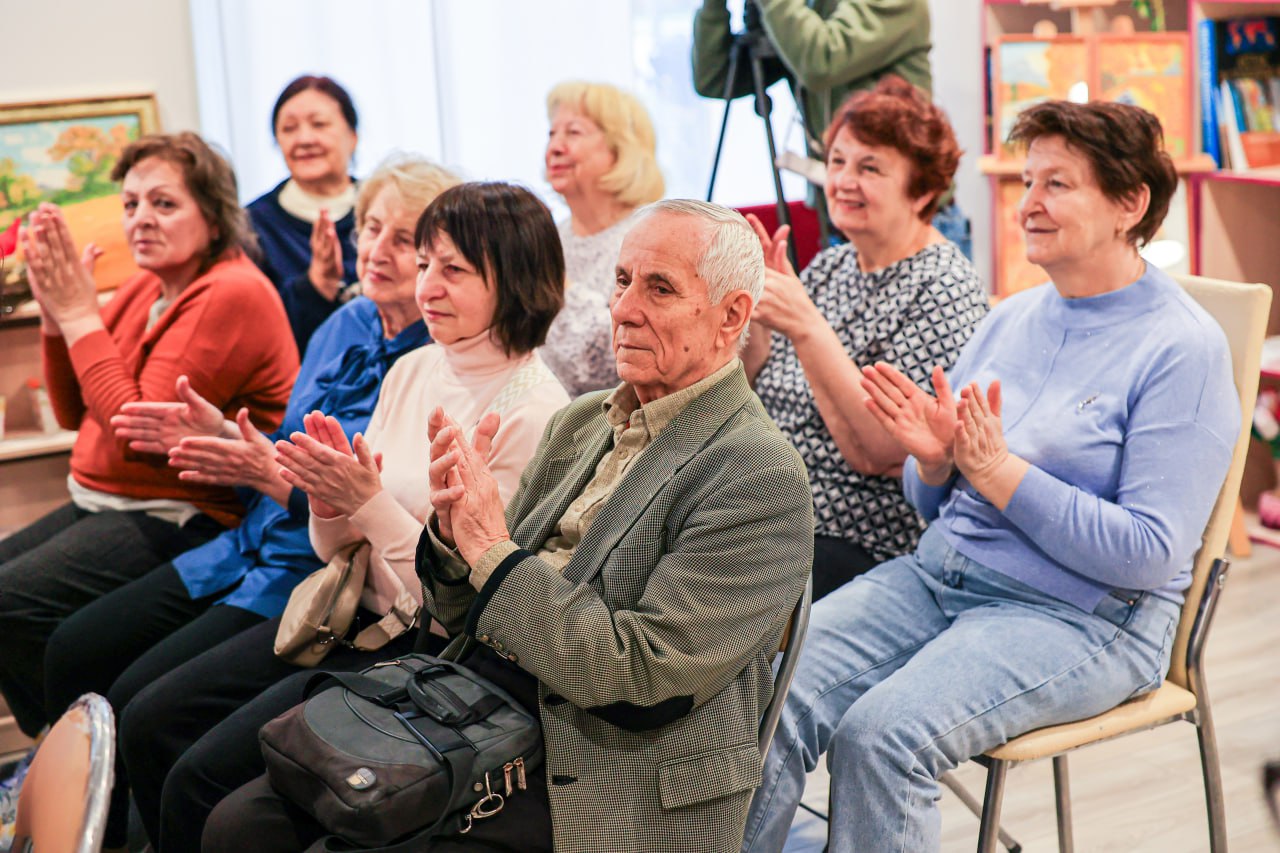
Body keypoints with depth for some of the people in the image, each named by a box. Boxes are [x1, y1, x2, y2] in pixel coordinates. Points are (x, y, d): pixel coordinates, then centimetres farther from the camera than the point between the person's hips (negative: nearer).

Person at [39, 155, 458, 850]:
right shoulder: (345, 326, 10)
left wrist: (275, 476, -28)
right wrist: (223, 436, -2)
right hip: (252, 548, 9)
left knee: (141, 700, -18)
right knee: (73, 650, 4)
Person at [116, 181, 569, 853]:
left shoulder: (533, 413, -17)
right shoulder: (411, 370, 6)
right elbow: (340, 552, 10)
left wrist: (369, 500, -22)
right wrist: (328, 500, -12)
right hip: (354, 615, 8)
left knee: (203, 777, -15)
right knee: (147, 723, 1)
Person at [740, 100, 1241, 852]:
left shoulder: (1183, 350, -8)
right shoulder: (1012, 317, 13)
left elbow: (1149, 555, -16)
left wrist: (999, 470, -18)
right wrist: (935, 459, -6)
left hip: (1081, 617, -6)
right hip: (939, 572, 7)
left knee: (882, 732, -30)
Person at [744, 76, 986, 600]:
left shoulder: (946, 291, -10)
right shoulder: (828, 267, 12)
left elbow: (877, 453, -19)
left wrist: (806, 327, -25)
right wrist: (754, 307, -3)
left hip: (860, 548, -7)